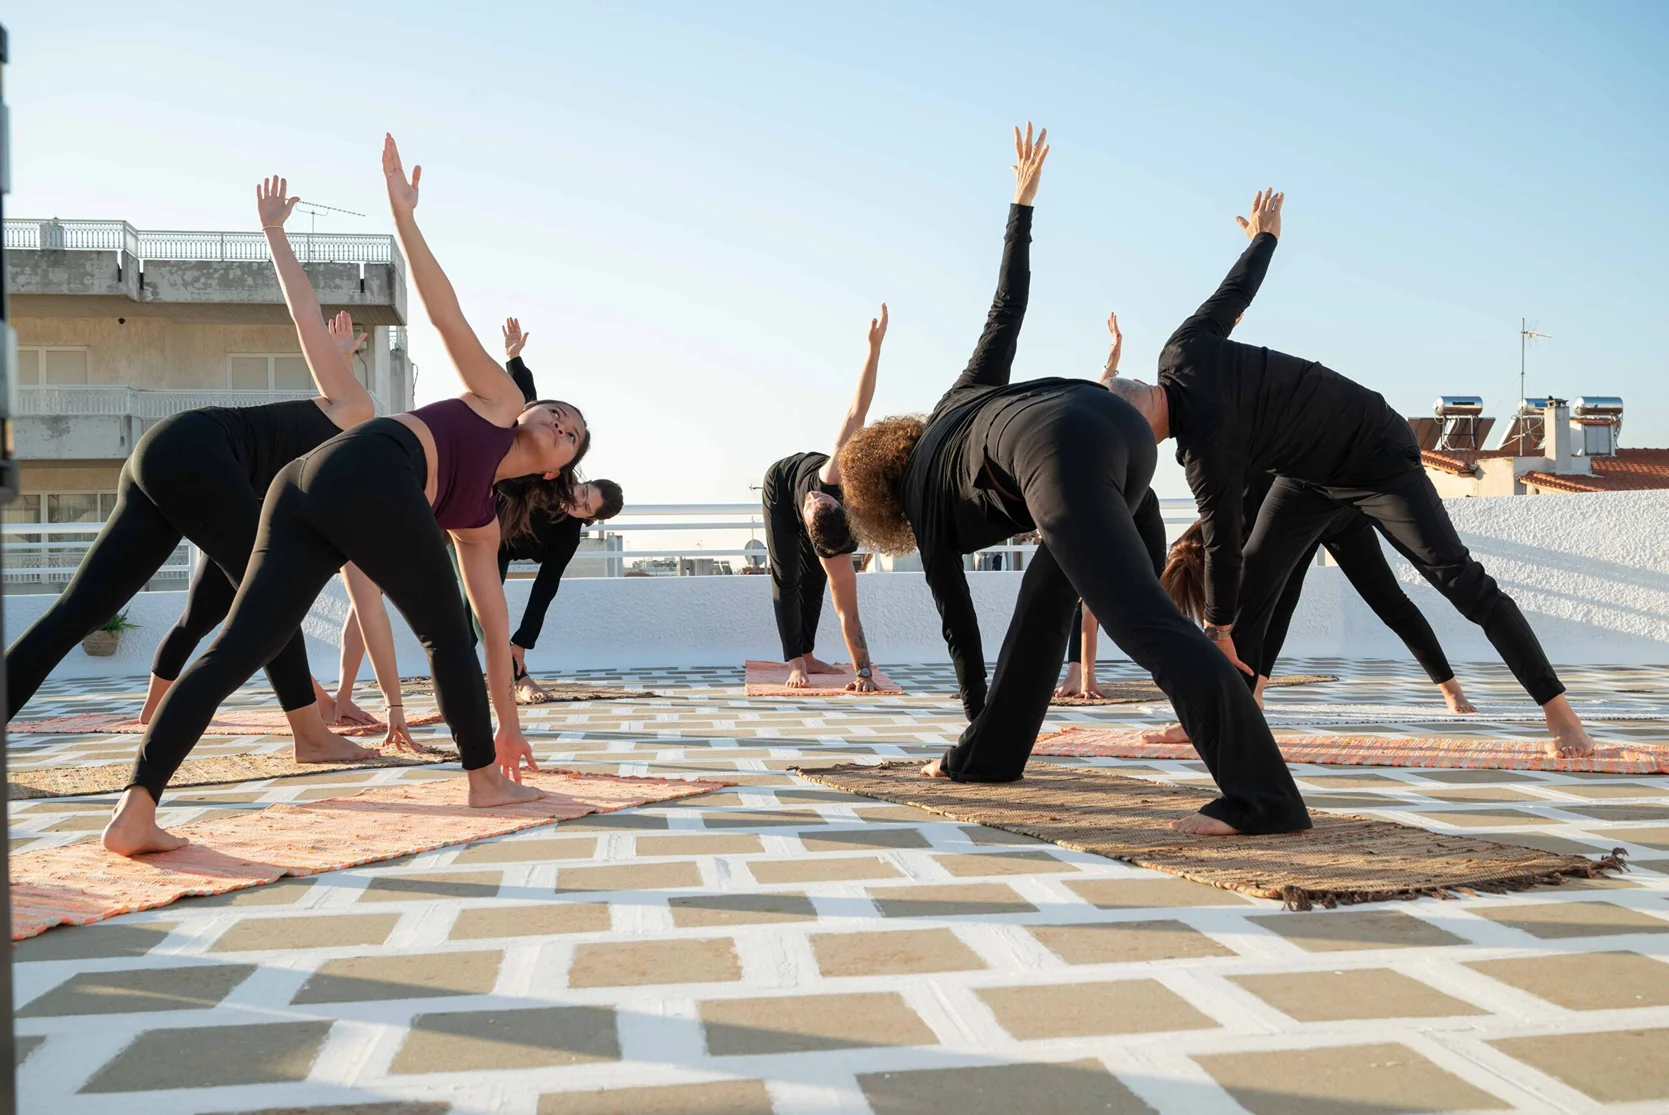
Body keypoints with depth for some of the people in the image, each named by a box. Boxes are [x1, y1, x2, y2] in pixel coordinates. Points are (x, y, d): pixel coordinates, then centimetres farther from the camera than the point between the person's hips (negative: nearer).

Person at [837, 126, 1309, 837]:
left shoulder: (928, 508, 26)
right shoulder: (959, 398, 39)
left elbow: (957, 620, 31)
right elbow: (1006, 306, 35)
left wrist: (974, 710, 43)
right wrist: (1022, 200, 43)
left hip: (1062, 458, -7)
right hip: (1120, 418, 7)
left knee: (1148, 625, -14)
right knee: (1047, 588, 21)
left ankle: (1263, 798, -23)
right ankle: (988, 755, 32)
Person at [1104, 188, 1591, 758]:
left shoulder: (1205, 449, -36)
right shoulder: (1181, 353, -15)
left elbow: (1221, 541, -26)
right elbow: (1234, 292, 0)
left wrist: (1218, 630, -13)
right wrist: (1263, 237, 21)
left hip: (1376, 457, -9)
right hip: (1310, 469, 9)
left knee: (1456, 576, -12)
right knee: (1254, 576, -1)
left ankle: (1558, 710, -6)